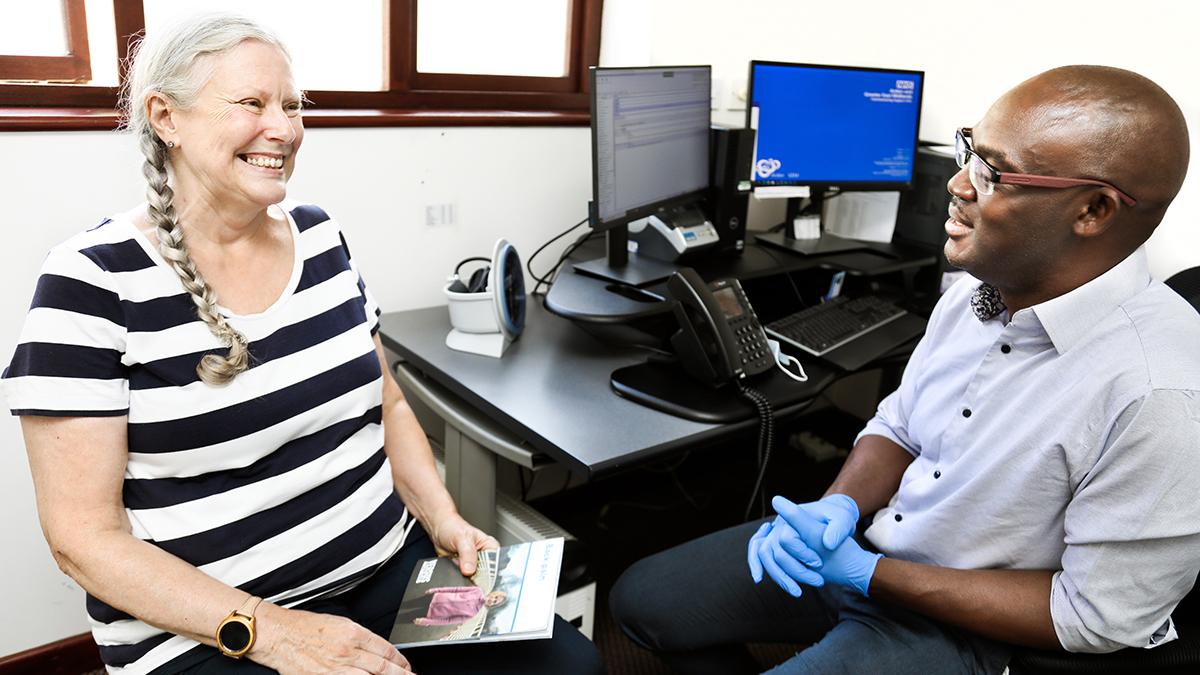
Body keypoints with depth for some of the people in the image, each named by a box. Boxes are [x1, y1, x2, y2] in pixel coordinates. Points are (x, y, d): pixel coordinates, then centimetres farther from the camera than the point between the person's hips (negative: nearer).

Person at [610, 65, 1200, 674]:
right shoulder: (977, 288, -4)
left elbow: (1098, 618, -20)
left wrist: (868, 574, -20)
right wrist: (836, 508, -13)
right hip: (857, 542, 7)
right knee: (640, 598, 7)